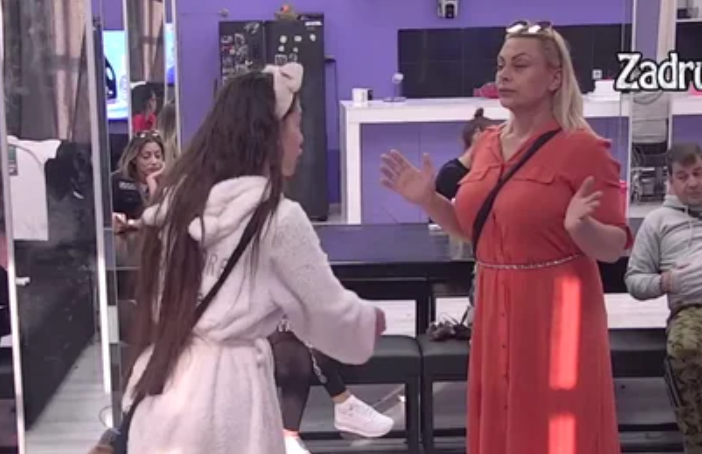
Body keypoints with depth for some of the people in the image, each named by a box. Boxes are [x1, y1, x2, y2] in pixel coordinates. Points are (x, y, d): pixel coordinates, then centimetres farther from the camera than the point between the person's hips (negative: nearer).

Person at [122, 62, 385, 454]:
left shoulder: (179, 197, 5)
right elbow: (329, 312, -2)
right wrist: (371, 321, 19)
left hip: (163, 385, 6)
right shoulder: (278, 218, -13)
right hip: (224, 391, -6)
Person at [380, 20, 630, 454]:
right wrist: (428, 200, 2)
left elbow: (614, 248, -10)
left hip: (555, 313, -6)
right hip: (496, 311, 7)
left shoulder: (584, 148, -11)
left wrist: (580, 226, -30)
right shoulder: (489, 144, 8)